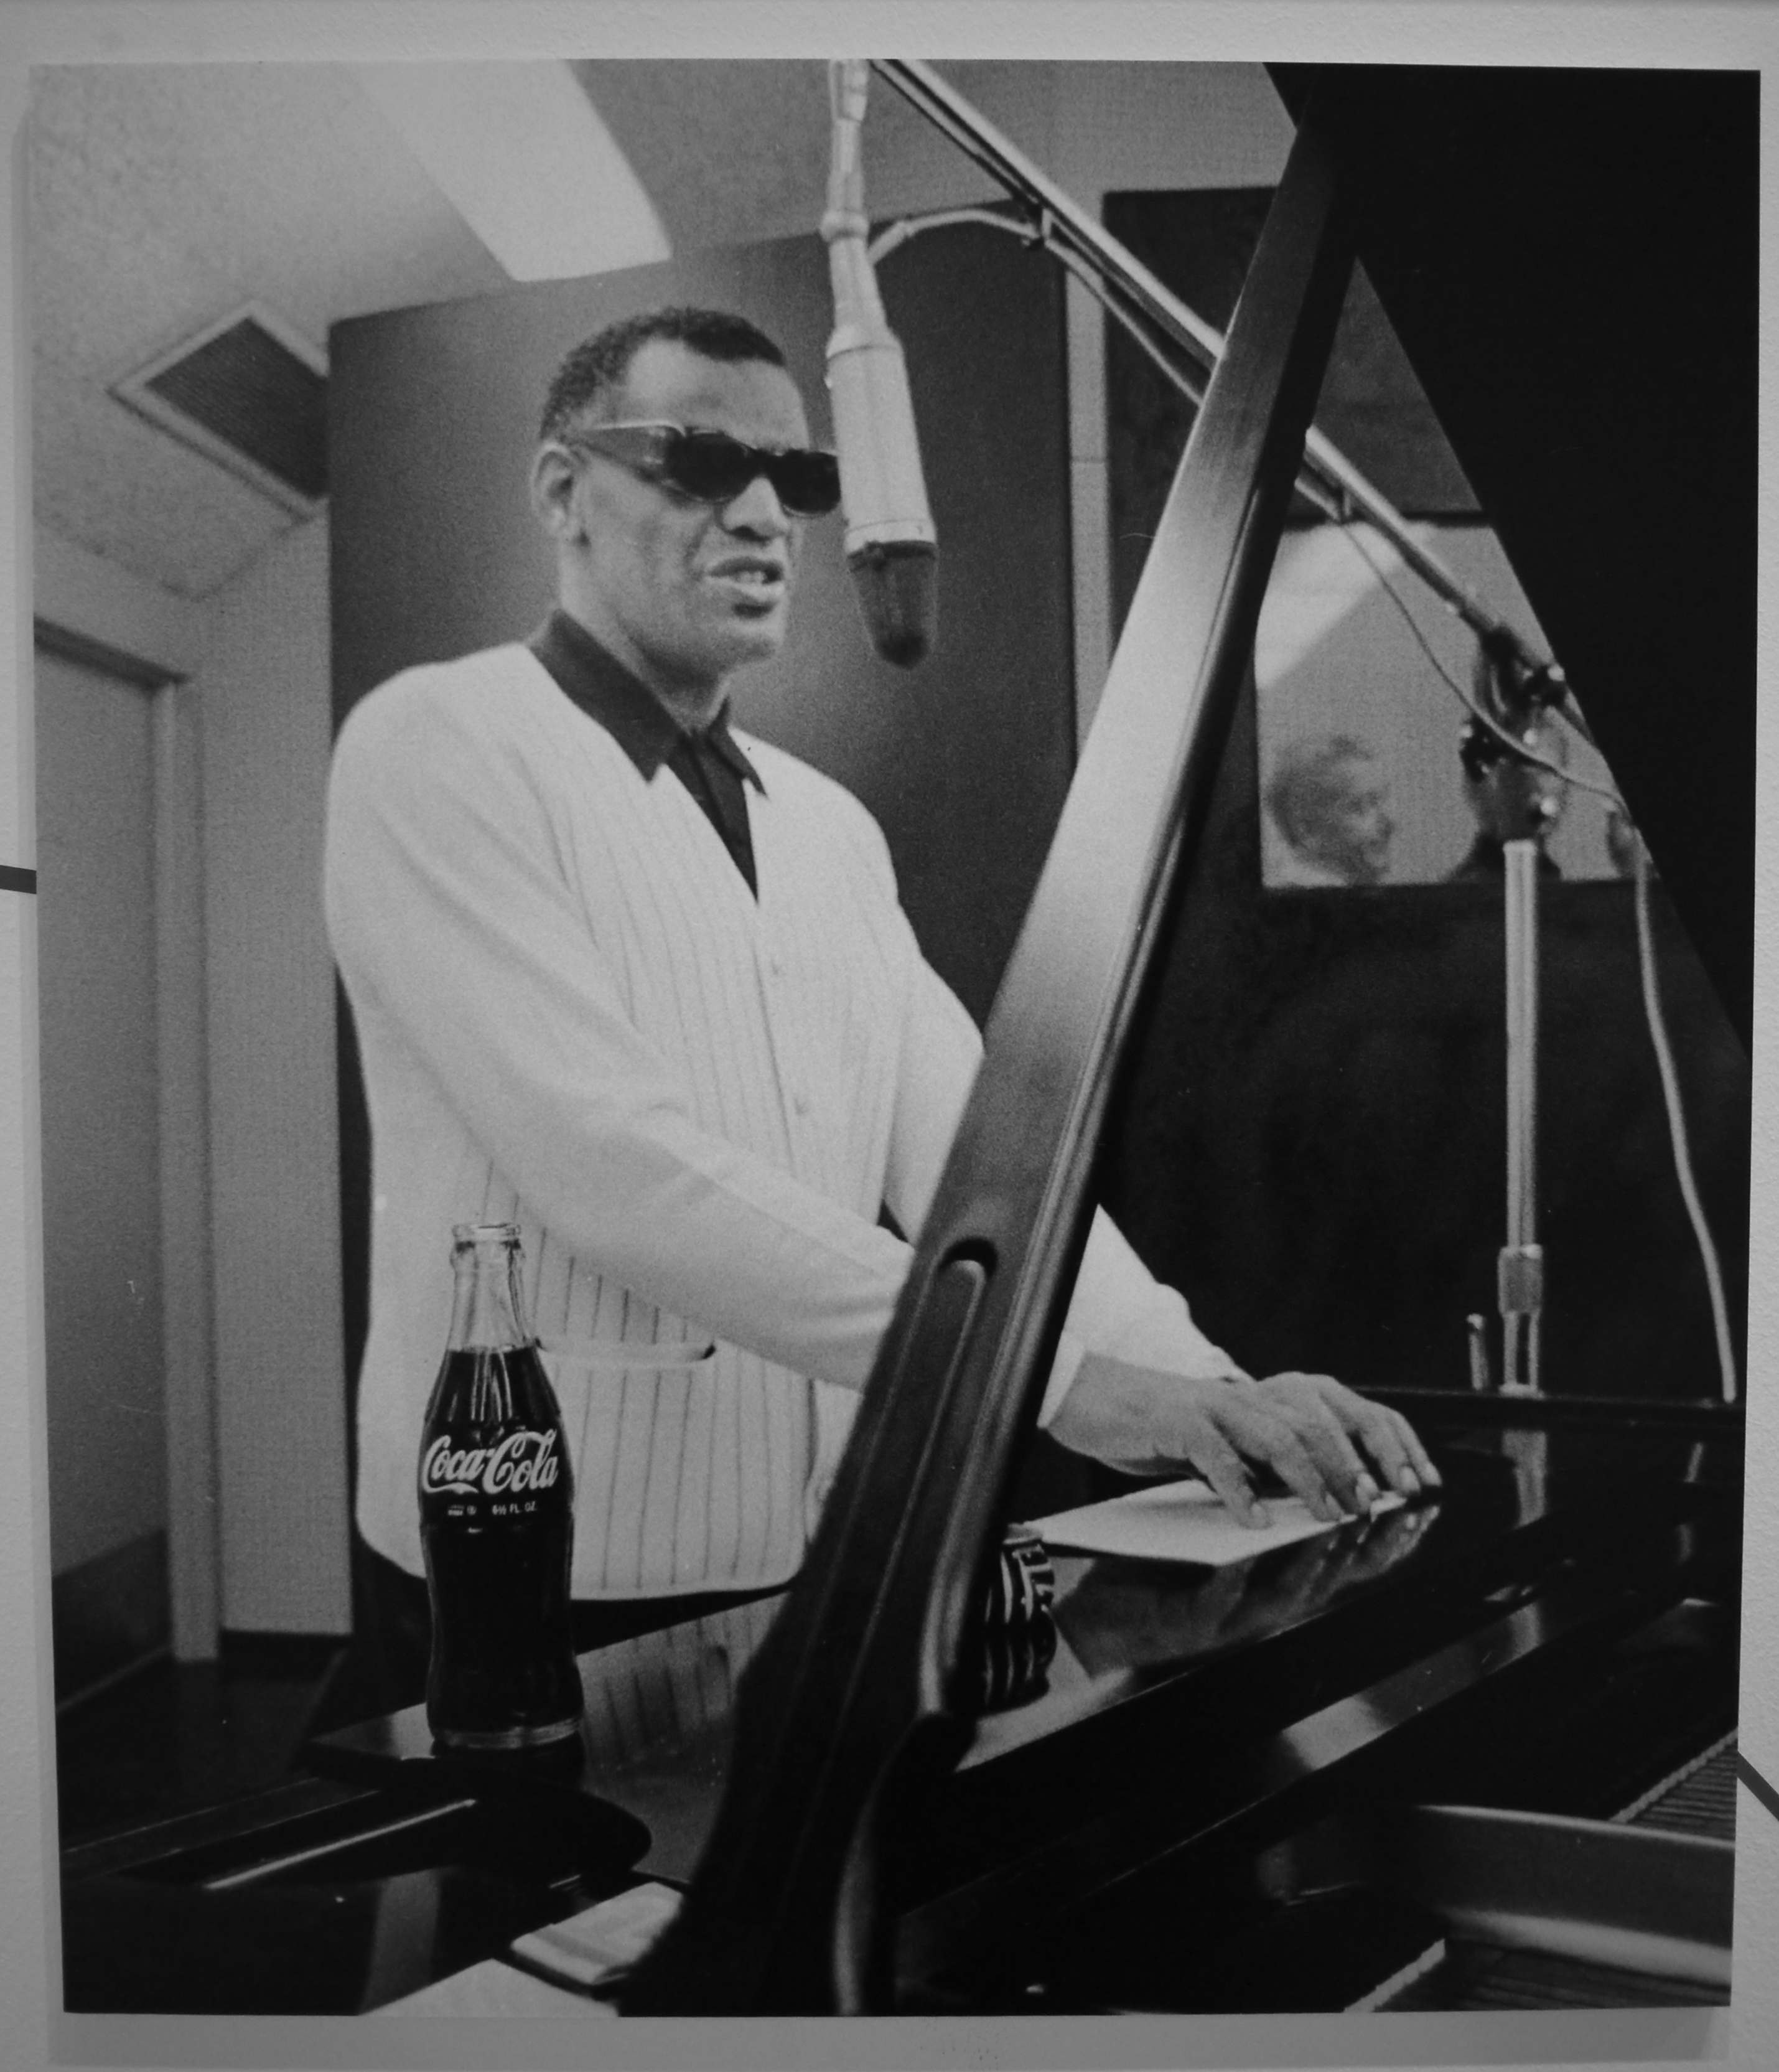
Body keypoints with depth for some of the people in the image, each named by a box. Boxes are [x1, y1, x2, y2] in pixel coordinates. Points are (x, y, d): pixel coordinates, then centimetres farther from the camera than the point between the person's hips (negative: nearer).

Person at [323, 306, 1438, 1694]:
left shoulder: (830, 829, 11)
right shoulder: (443, 745, -10)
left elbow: (967, 1152, 2)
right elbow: (613, 1164, -22)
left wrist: (1205, 1391, -14)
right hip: (550, 1588, -6)